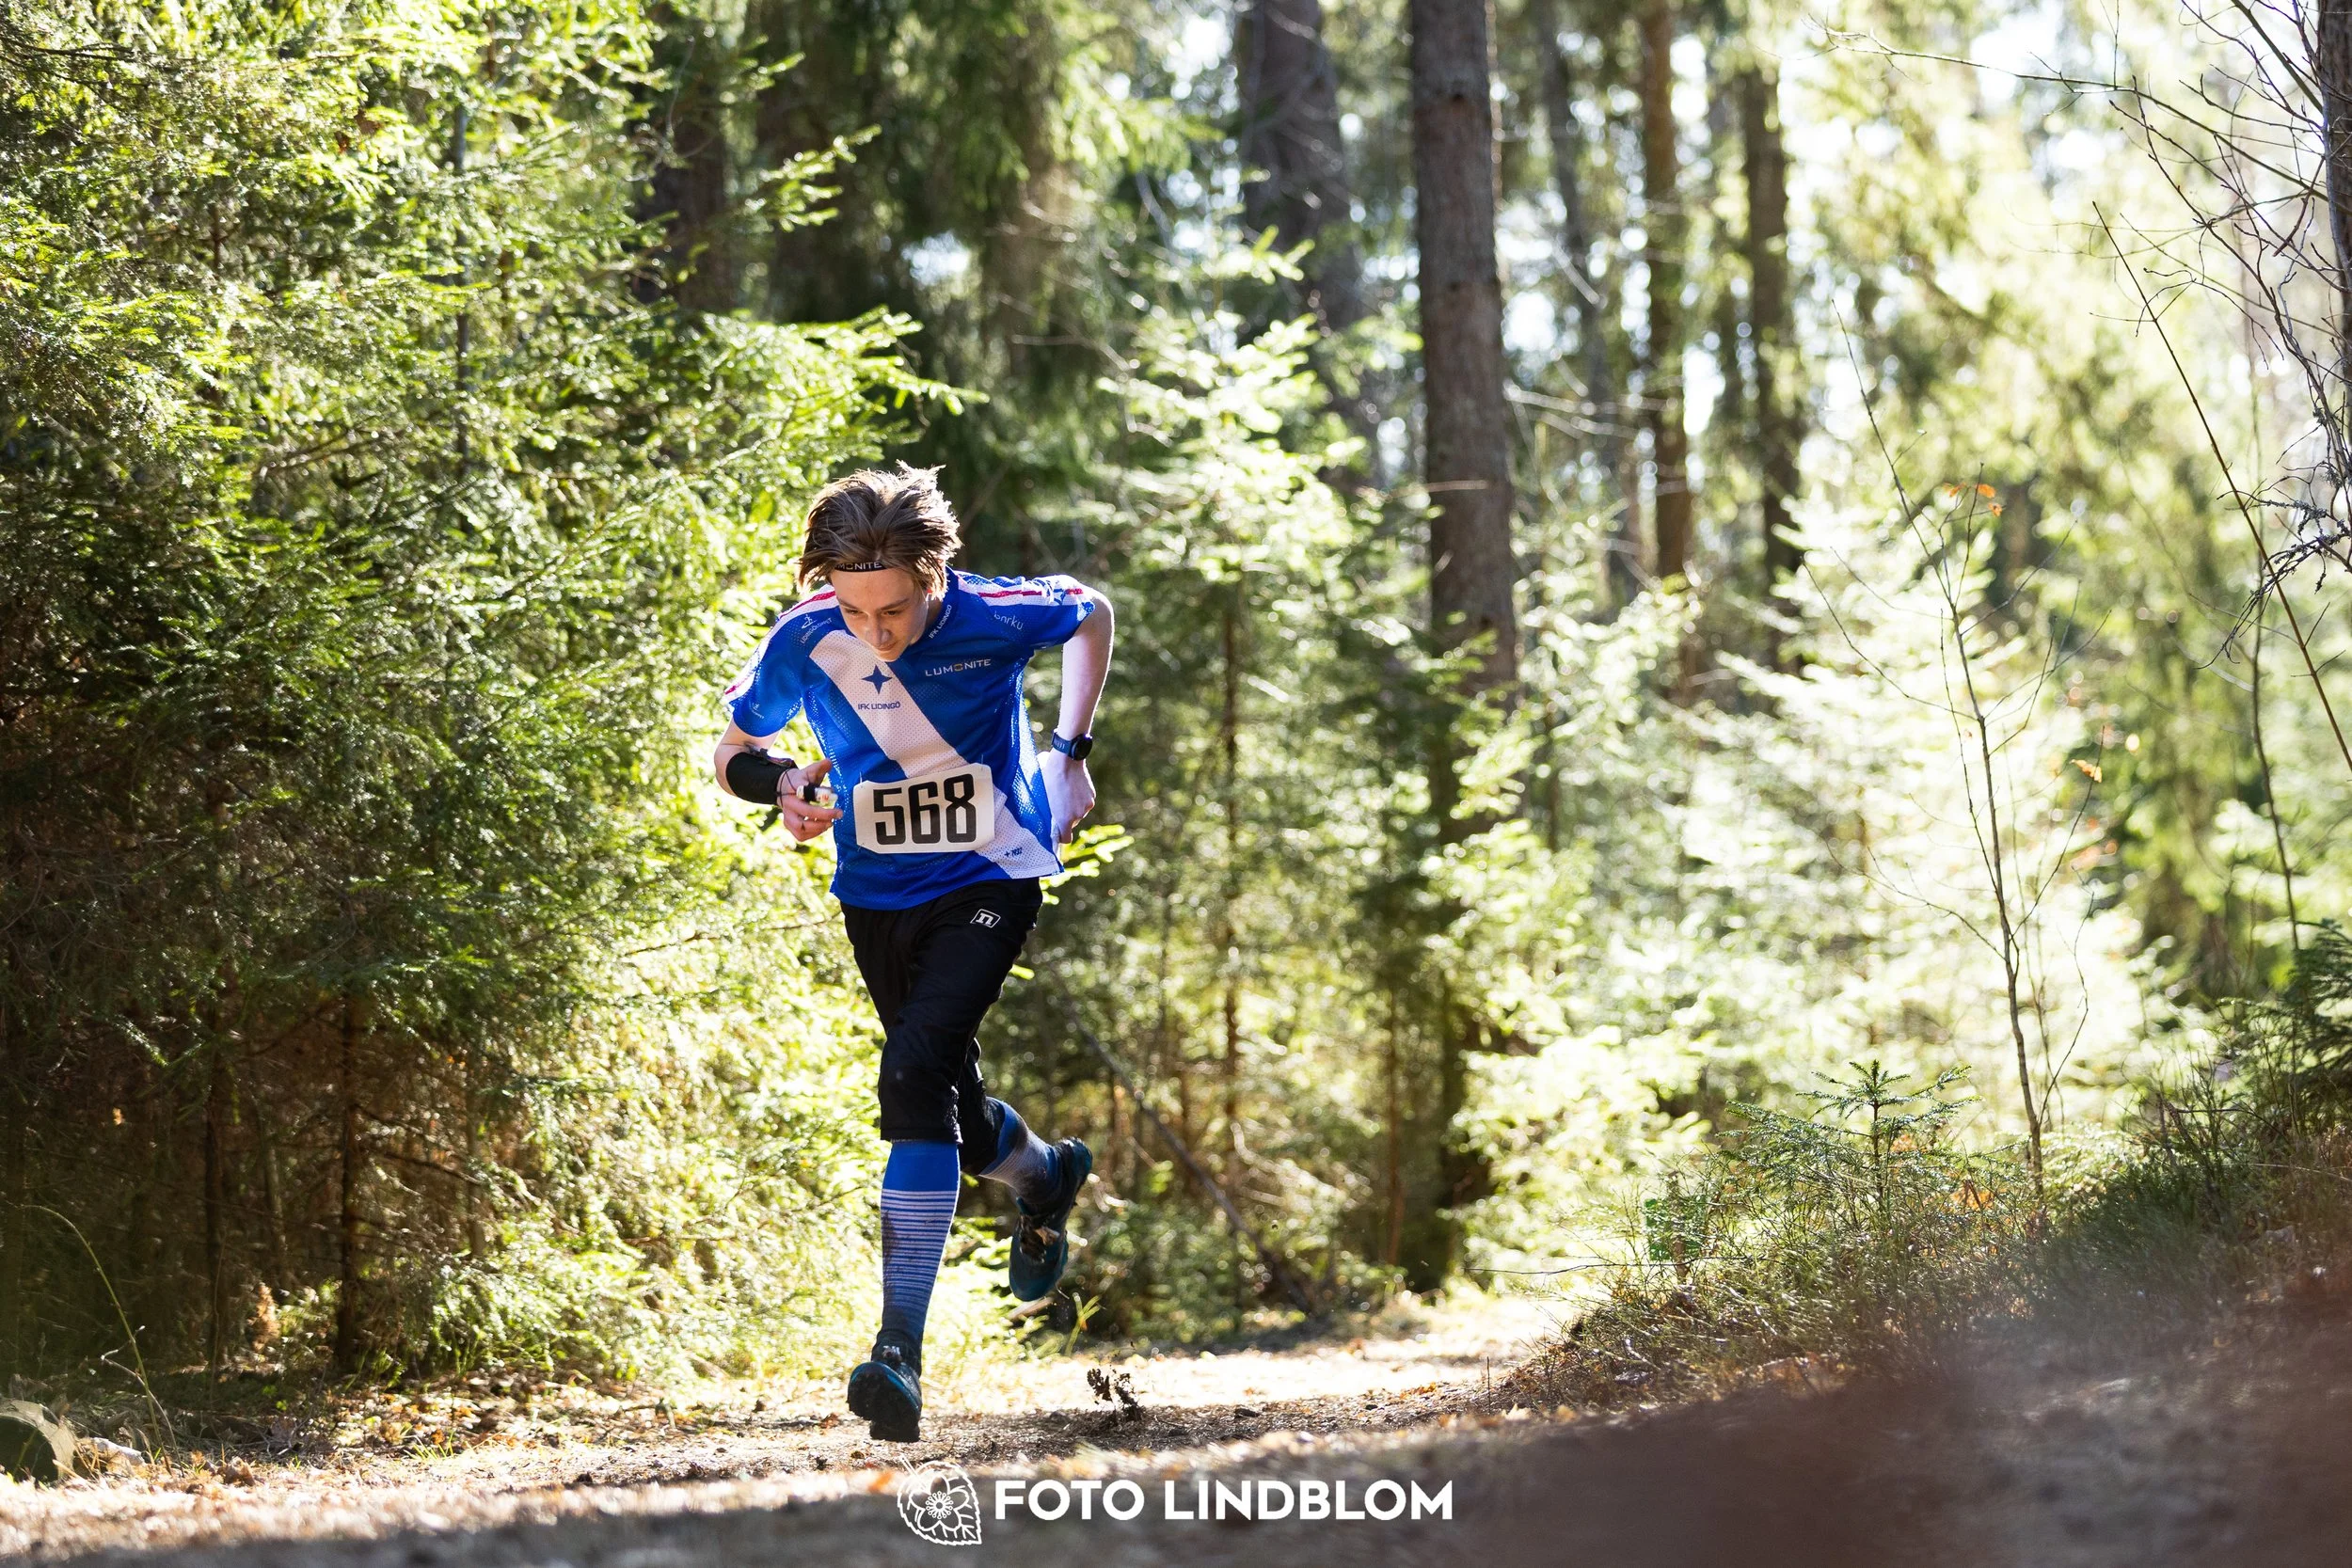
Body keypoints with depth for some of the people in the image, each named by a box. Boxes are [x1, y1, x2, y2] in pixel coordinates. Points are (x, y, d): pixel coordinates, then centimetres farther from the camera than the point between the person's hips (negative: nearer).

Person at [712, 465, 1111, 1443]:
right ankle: (1046, 1179, 55)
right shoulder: (806, 642, -15)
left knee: (917, 1074, -25)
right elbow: (732, 748, 1)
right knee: (950, 1114, 16)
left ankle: (900, 1349, -26)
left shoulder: (993, 618, -21)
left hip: (988, 882, -4)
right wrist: (785, 782, -22)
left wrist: (1071, 753, -2)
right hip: (877, 895, 4)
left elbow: (1091, 612, 2)